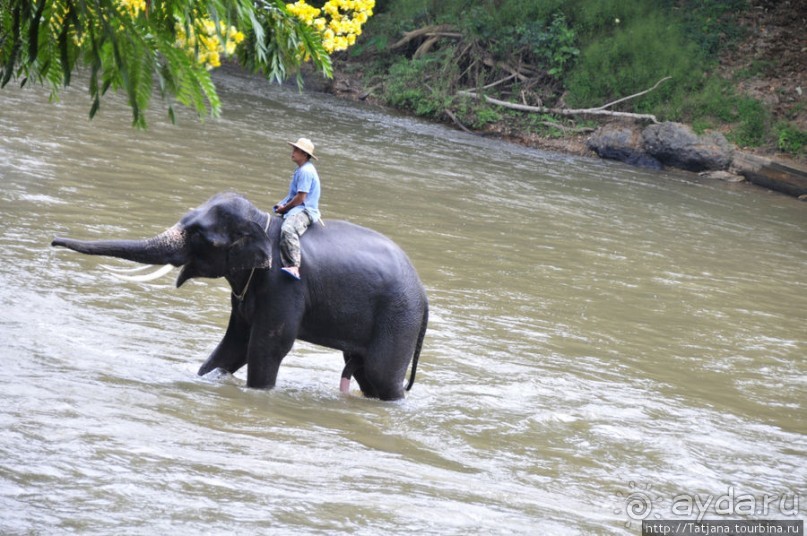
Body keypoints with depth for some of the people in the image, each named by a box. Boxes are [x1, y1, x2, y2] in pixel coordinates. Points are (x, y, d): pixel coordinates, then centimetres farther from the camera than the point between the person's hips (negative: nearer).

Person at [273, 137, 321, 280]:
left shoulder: (306, 171, -15)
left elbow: (300, 198, -19)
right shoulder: (301, 170, 18)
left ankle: (294, 267, -52)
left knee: (288, 229, -39)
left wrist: (284, 208, -8)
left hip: (304, 211, -12)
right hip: (297, 209, 12)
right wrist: (282, 204, 10)